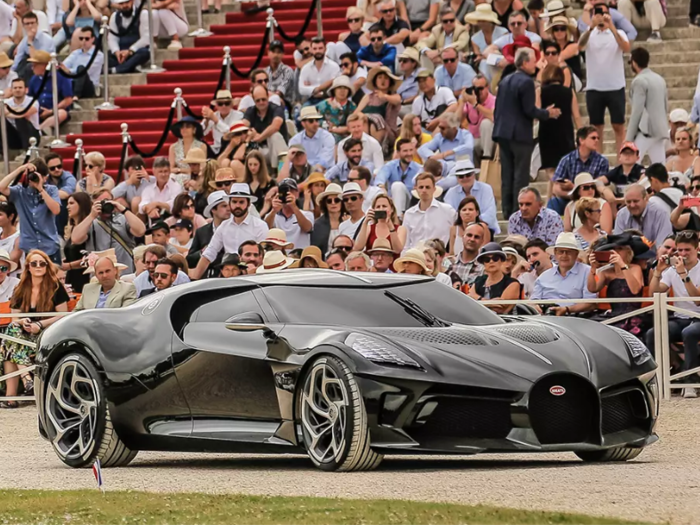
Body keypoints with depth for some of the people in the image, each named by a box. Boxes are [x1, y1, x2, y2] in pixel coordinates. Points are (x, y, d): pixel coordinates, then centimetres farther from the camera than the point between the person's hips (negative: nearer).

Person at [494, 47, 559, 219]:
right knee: (521, 175, -3)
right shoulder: (526, 82, -13)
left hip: (503, 133, 8)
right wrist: (547, 114, -2)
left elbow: (497, 108, 15)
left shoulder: (505, 81, 12)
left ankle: (507, 210, 11)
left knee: (507, 174, 9)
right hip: (520, 134, -8)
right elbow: (529, 110, -16)